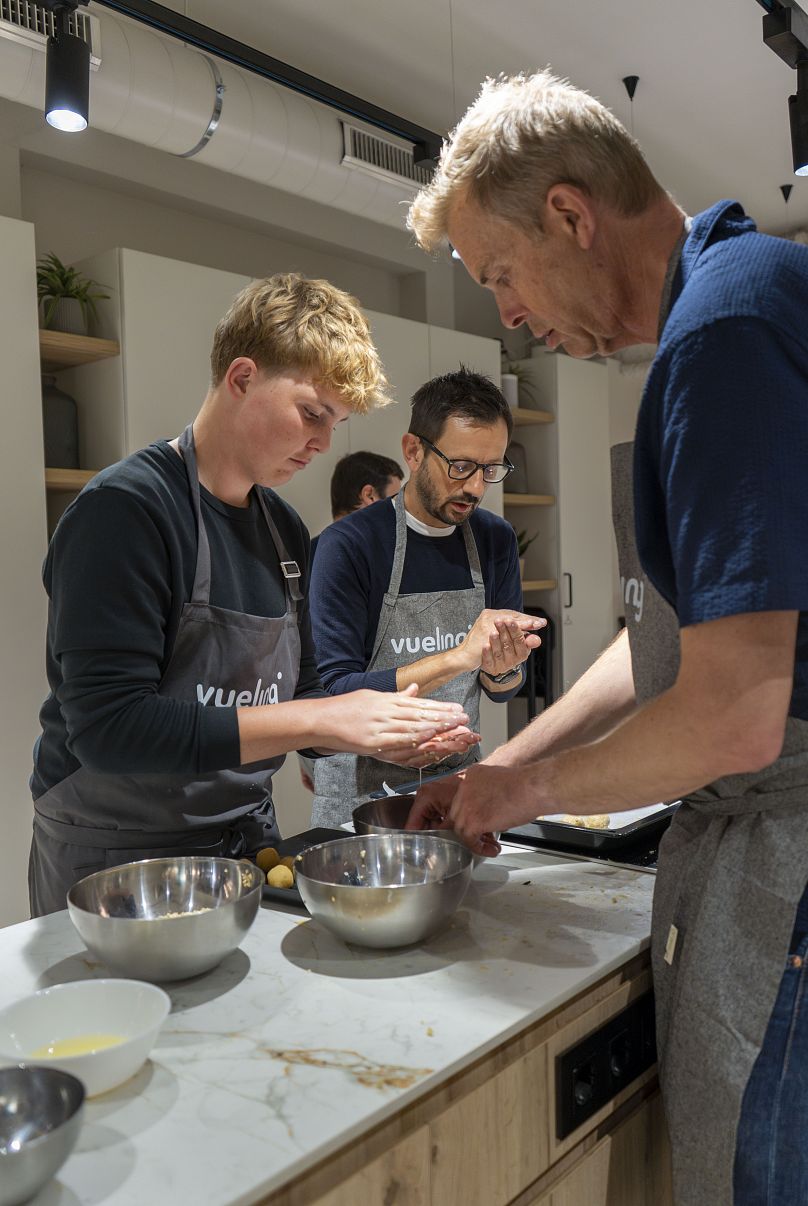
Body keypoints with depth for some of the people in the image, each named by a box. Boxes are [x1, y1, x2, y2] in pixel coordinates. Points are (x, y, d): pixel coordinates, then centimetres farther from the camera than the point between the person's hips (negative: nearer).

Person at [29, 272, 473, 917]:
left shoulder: (285, 528, 5)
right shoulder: (126, 508, -19)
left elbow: (296, 695, 9)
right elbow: (109, 725, -27)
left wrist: (388, 733, -10)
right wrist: (319, 720, -27)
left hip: (248, 835, 7)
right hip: (116, 857, -6)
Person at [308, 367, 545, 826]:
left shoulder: (495, 539, 1)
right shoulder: (348, 544, -14)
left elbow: (502, 692, 7)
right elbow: (335, 693, -19)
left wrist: (501, 669, -16)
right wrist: (458, 657, -26)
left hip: (460, 779, 4)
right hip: (363, 790, -3)